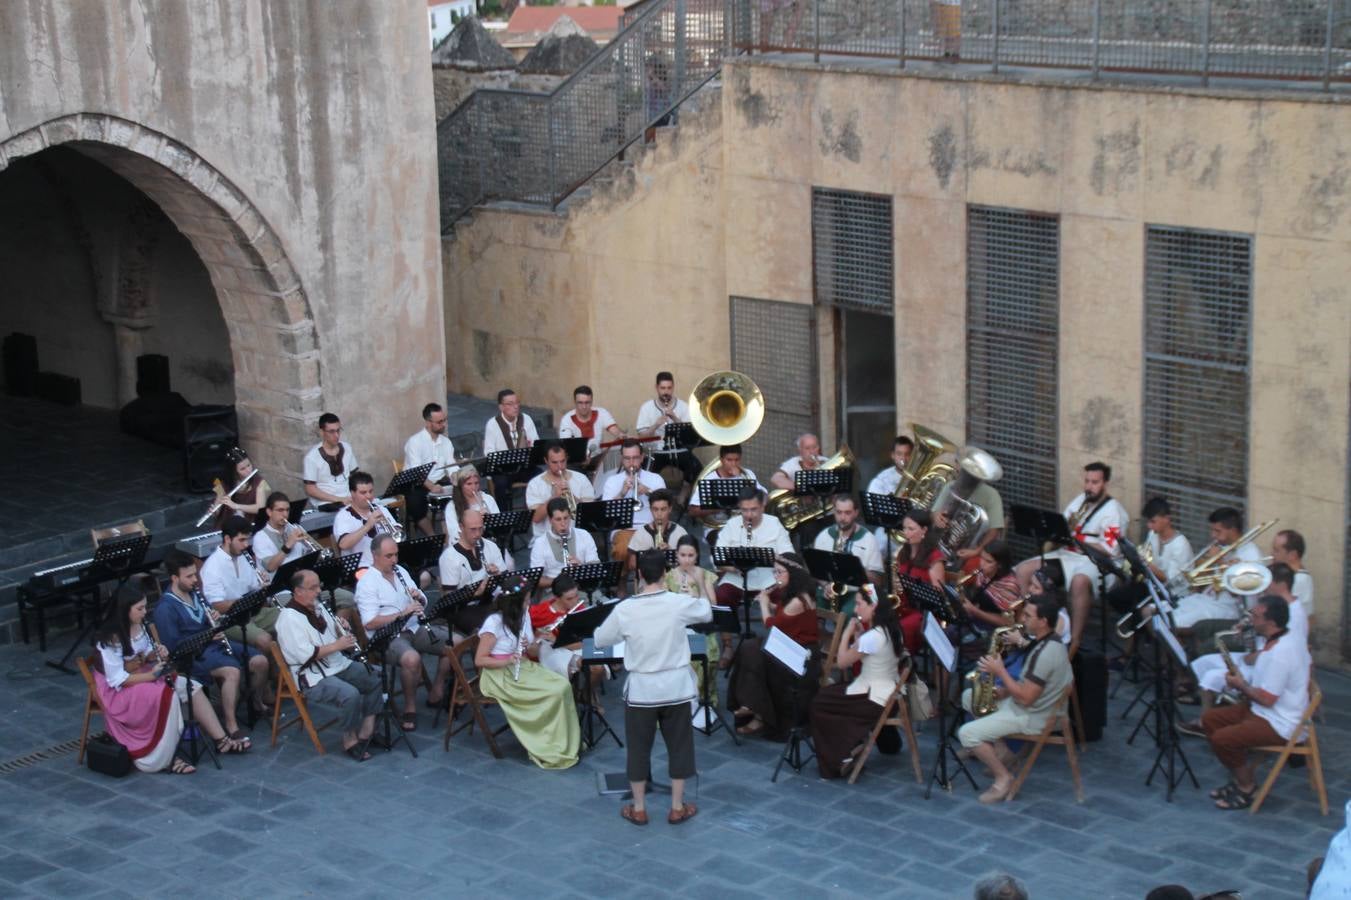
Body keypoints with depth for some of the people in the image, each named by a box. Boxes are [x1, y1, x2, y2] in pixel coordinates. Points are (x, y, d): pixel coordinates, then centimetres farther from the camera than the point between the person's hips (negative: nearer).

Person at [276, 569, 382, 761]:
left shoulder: (317, 607, 11)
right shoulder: (289, 618, -18)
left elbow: (335, 633, 23)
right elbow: (306, 655, -25)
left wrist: (342, 632, 0)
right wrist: (337, 645, -20)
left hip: (339, 665, 10)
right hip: (312, 678, -10)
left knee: (377, 680, 1)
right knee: (351, 695, -30)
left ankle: (366, 733, 4)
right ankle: (350, 740, -11)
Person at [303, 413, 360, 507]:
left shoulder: (346, 448, 8)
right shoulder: (312, 457, -7)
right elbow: (310, 490, -8)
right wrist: (339, 499, -14)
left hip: (349, 500, 5)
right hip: (325, 504, -5)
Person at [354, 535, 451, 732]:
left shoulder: (401, 571, 12)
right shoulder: (367, 583, -10)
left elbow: (422, 604, 18)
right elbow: (370, 623, -19)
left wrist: (419, 599, -7)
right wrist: (402, 613, -24)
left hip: (412, 628, 8)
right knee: (412, 658, -36)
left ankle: (437, 693, 9)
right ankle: (410, 707, -15)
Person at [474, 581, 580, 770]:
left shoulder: (523, 616, 7)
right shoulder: (494, 622, -15)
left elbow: (533, 653, 13)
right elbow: (479, 660, -16)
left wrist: (529, 648, -10)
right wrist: (508, 660, -27)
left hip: (524, 669, 7)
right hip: (499, 675, -7)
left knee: (562, 685, -18)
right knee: (552, 693, -24)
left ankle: (566, 743, -14)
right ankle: (548, 747, -11)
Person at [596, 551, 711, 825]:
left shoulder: (625, 609, -12)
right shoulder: (679, 603, -12)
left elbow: (600, 640, 2)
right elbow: (707, 612, 10)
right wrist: (693, 595, 30)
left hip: (641, 689, 0)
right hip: (675, 687, 0)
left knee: (639, 748, 13)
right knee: (679, 746, 14)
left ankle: (638, 809, 21)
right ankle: (677, 808, 21)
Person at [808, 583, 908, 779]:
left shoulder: (872, 637, -26)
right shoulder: (890, 630, 2)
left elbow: (842, 662, -15)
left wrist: (848, 633, -6)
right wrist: (858, 635, 0)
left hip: (874, 699, -9)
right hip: (889, 694, 9)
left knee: (817, 705, 4)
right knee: (827, 693, 22)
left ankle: (835, 761, 11)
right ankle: (857, 739, 20)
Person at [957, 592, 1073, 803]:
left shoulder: (1047, 652, -28)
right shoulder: (1047, 642, 4)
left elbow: (1025, 698, -28)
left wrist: (1000, 671, -19)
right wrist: (1003, 691, 2)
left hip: (1032, 717, -11)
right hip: (1028, 705, 11)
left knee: (967, 734, -17)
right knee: (969, 696, 19)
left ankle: (1003, 777, -5)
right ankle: (999, 749, 16)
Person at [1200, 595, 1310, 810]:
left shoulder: (1281, 652, -27)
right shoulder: (1277, 641, 7)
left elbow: (1267, 698, -25)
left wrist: (1240, 685, -9)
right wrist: (1244, 683, 5)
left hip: (1279, 725, -11)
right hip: (1261, 711, 11)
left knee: (1222, 739, -21)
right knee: (1209, 720, 11)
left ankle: (1247, 788, 1)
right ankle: (1239, 779, 16)